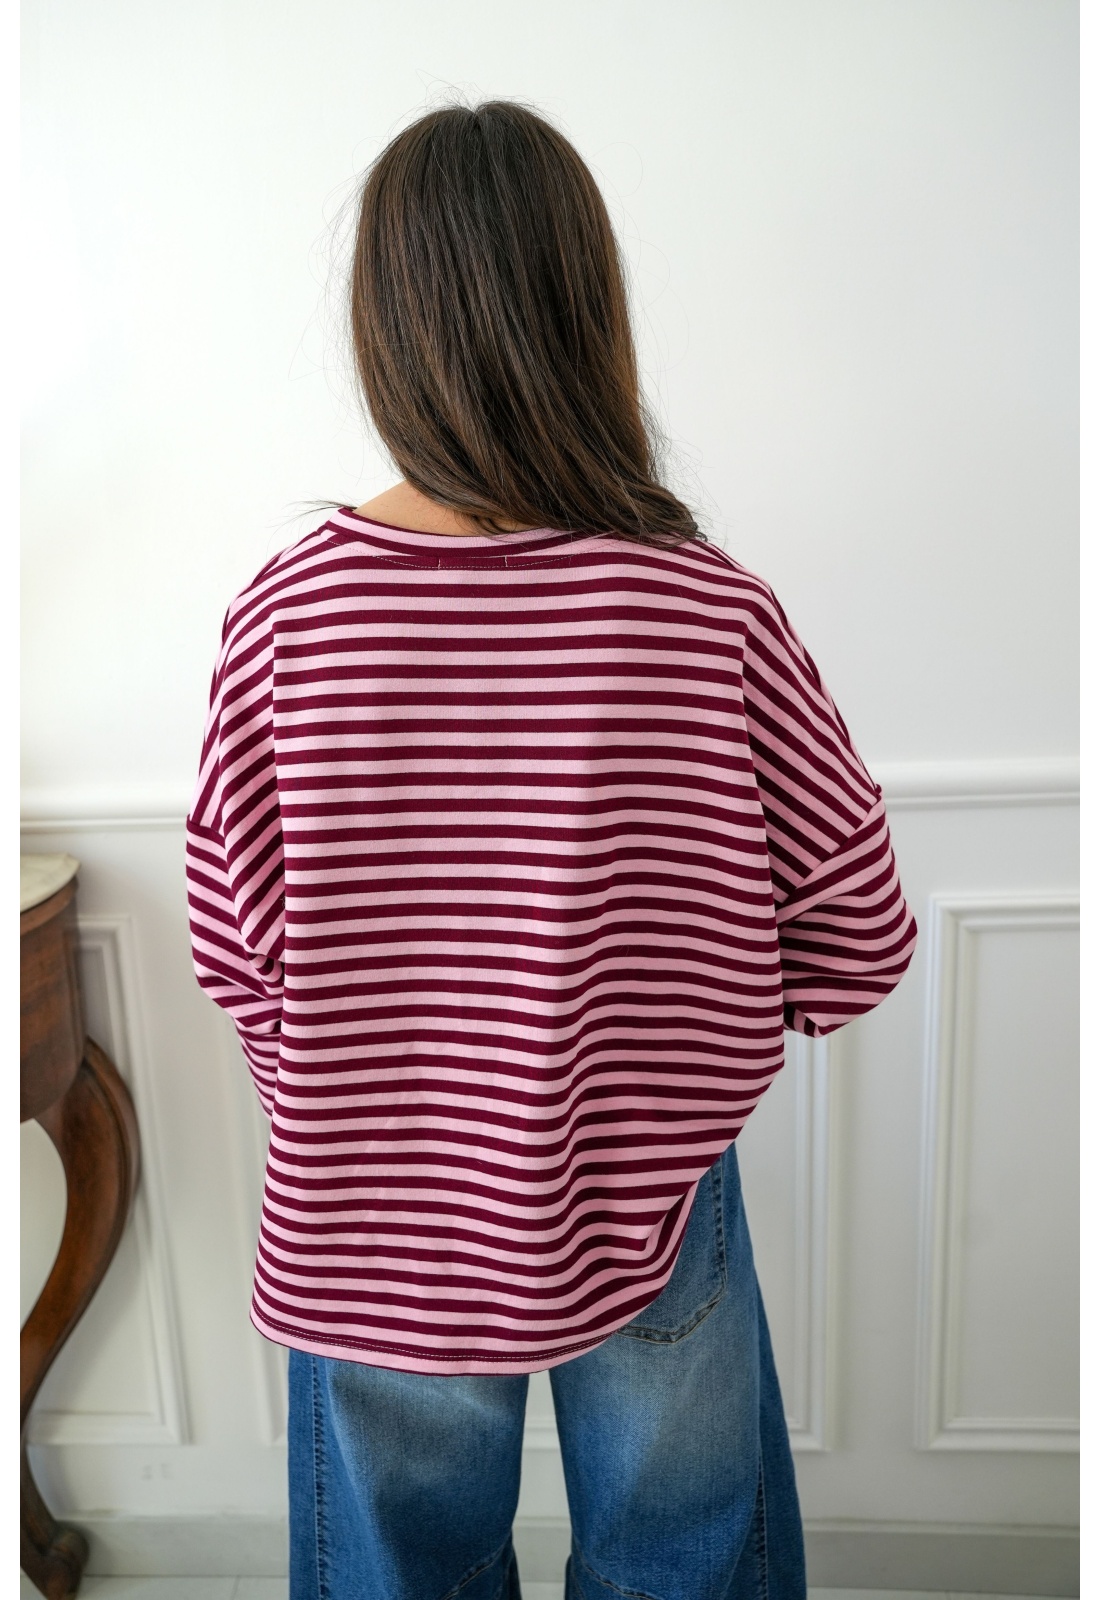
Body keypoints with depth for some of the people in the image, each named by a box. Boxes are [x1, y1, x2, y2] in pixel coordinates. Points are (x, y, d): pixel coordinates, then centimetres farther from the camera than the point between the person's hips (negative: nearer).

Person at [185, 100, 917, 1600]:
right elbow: (858, 928, -12)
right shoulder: (711, 613, -21)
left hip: (367, 1232, 1)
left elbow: (237, 952, -8)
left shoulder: (282, 616, -18)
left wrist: (342, 1113, 10)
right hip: (646, 1216, 0)